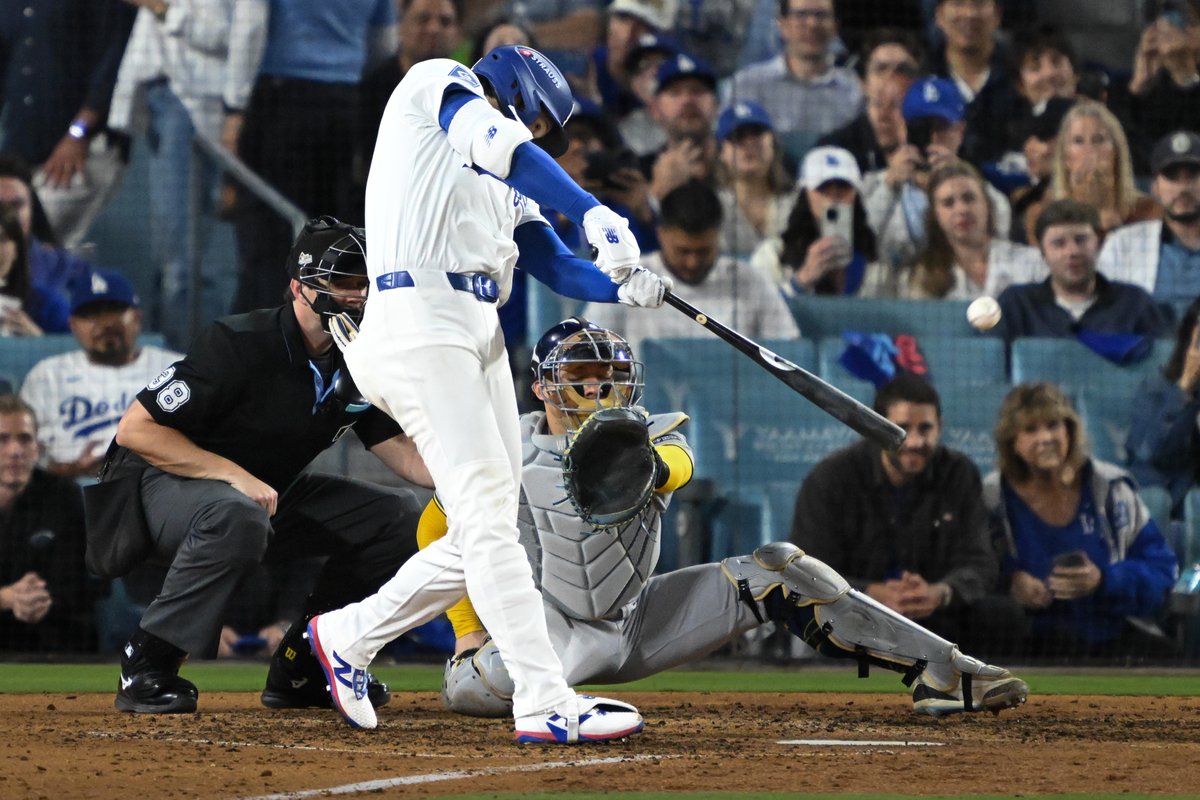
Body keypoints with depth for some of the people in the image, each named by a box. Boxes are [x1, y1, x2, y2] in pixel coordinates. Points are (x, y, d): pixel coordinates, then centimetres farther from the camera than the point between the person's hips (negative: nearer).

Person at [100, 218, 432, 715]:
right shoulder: (239, 344, -24)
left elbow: (399, 449, 3)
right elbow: (135, 429, -25)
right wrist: (235, 474, -31)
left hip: (269, 494, 8)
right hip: (167, 484, -8)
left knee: (401, 520, -3)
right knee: (237, 513, -42)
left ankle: (299, 670, 3)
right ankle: (146, 668, -28)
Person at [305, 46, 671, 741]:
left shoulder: (512, 192, 29)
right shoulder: (436, 85, 7)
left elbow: (559, 267, 15)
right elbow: (499, 145, -13)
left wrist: (623, 285, -6)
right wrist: (596, 213, -24)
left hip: (483, 337, 9)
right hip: (420, 321, -9)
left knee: (489, 528, 6)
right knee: (488, 514, -14)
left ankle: (349, 637, 23)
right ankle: (547, 703, -20)